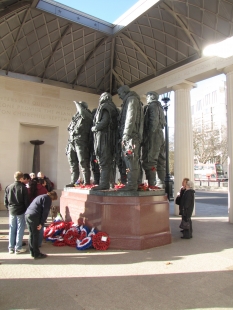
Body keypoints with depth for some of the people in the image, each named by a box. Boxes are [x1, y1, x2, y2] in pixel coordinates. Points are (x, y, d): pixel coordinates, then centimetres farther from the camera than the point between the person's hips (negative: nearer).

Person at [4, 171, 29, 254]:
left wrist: (9, 208, 18)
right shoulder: (23, 188, -12)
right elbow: (26, 201, -11)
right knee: (20, 229, 4)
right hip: (21, 211, -4)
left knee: (12, 229, 12)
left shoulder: (8, 187, 2)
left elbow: (5, 200, 6)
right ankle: (18, 248, 9)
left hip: (11, 211, 5)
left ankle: (11, 248, 19)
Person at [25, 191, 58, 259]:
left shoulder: (41, 196, 26)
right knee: (36, 235, 1)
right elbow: (45, 212, -9)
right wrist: (41, 223, -9)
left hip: (27, 214, 9)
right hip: (34, 217, -9)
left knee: (31, 234, 16)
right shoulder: (48, 198, -1)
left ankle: (32, 252, 25)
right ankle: (37, 254, 8)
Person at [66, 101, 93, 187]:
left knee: (83, 162, -10)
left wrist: (77, 103, -2)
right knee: (72, 163, 8)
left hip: (81, 142, -7)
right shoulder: (75, 117, 23)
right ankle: (73, 181, 14)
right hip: (71, 142, 8)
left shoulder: (87, 116, 3)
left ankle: (86, 182, -6)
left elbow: (82, 112, -21)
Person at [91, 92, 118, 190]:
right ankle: (110, 182, 16)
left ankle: (104, 183, -13)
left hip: (104, 136, -10)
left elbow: (104, 122, -19)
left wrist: (94, 128, -4)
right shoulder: (112, 108, 21)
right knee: (108, 160, 11)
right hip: (109, 136, 10)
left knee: (103, 160, -12)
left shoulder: (105, 107, -5)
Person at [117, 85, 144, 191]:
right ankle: (134, 184, 11)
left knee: (131, 161, -12)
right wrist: (124, 134, 14)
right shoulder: (128, 101, 29)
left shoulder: (131, 99, 1)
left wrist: (126, 133, -20)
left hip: (131, 135, -10)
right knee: (133, 161, 8)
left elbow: (131, 117, -14)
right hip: (131, 136, 10)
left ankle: (131, 185, -13)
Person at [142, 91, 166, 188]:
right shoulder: (159, 106, 26)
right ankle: (162, 184, 12)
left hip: (153, 135, -10)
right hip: (160, 135, 10)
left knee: (149, 161, -12)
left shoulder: (152, 105, -1)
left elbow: (154, 121, -15)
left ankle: (151, 185, -16)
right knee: (160, 161, 9)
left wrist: (149, 135, -19)